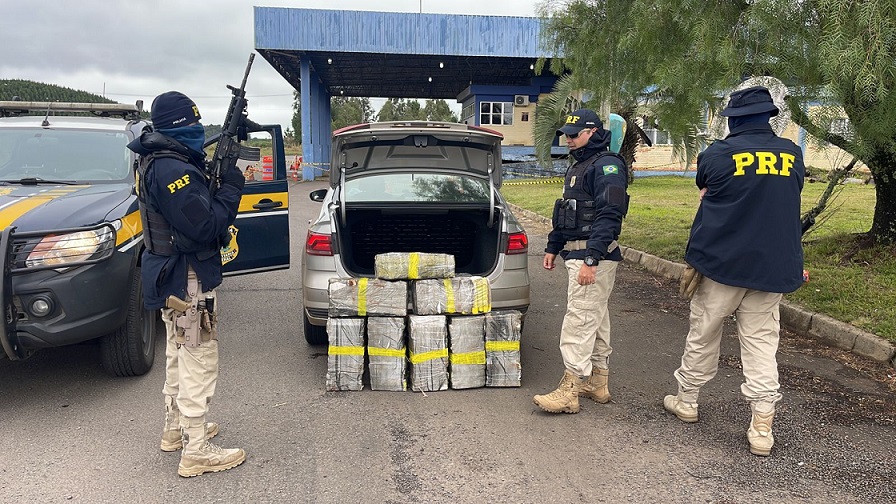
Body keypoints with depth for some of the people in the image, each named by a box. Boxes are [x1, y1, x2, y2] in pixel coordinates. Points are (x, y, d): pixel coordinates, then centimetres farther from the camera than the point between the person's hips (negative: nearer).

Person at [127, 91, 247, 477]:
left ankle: (176, 428, 37)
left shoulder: (156, 161, 10)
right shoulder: (172, 168, -23)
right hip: (187, 280, -11)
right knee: (199, 362, -3)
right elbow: (204, 225, -25)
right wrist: (232, 188, -15)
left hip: (172, 276, 11)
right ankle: (196, 452, 5)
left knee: (178, 356, 22)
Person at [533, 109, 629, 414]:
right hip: (577, 253, 11)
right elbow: (565, 214, 25)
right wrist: (552, 247, 22)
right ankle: (597, 382, 24)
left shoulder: (607, 166, -13)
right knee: (595, 318, 15)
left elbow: (609, 217, -22)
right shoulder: (578, 167, 20)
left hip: (594, 255, -11)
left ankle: (569, 391, -7)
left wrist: (591, 259, -28)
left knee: (579, 320, -11)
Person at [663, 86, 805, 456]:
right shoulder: (793, 155, 4)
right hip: (772, 269, 3)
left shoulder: (718, 154, -7)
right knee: (761, 344, 7)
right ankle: (762, 427, 7)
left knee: (702, 336, 11)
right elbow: (787, 203, 15)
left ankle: (686, 401, 27)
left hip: (719, 263, -3)